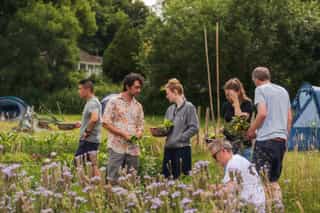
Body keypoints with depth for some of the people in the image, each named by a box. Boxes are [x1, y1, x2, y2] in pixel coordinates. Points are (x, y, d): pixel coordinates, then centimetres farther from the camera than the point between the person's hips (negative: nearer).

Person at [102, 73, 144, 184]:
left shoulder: (138, 106, 15)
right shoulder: (114, 102, 0)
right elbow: (106, 123, -5)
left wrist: (138, 134, -6)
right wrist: (123, 134, -13)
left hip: (133, 148, 5)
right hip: (117, 147, -5)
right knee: (113, 179, -6)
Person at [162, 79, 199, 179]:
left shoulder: (189, 107, -5)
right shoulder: (170, 109, 14)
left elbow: (194, 128, -11)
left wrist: (181, 138, -14)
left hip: (182, 148, -7)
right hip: (168, 148, 7)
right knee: (165, 176, 6)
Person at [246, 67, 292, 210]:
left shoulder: (260, 90, -2)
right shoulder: (283, 91, 18)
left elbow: (262, 113, -14)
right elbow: (289, 117, 18)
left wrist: (251, 131, -2)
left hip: (266, 139, -7)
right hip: (281, 140, 7)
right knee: (274, 180, 14)